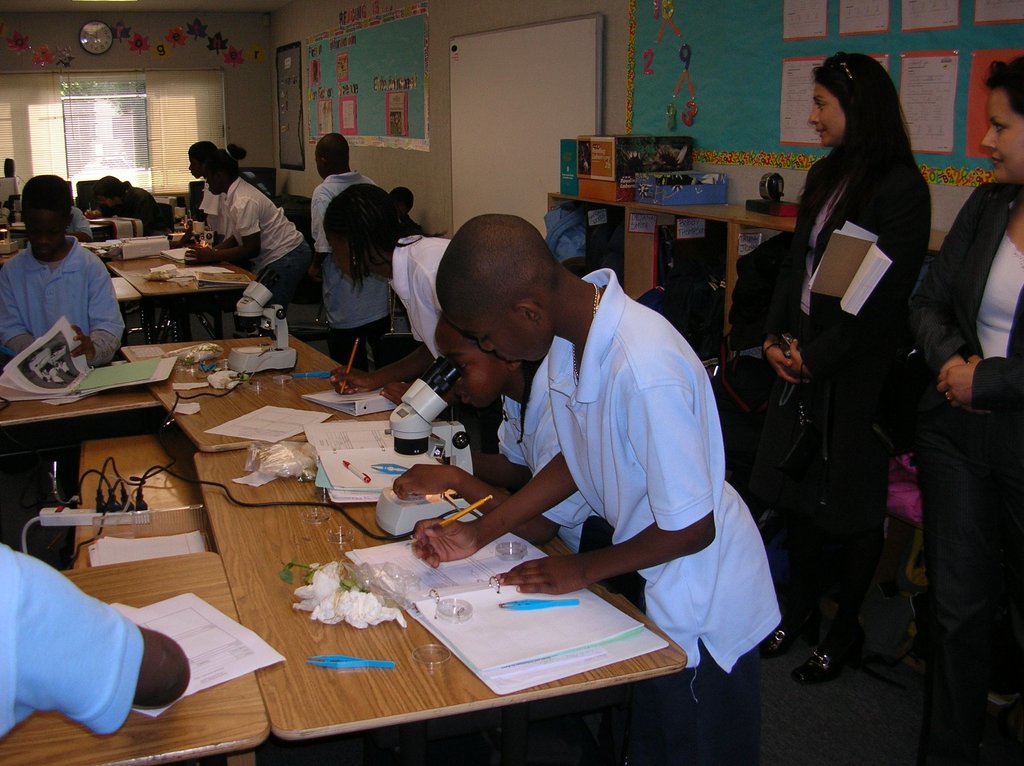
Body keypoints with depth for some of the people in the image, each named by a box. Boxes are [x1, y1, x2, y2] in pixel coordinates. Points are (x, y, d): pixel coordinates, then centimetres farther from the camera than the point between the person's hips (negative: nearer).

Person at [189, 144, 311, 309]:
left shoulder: (243, 202, -21)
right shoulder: (234, 194, 8)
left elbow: (252, 249, -21)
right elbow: (238, 237, 12)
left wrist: (212, 256, -17)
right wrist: (211, 250, 0)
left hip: (286, 257, -9)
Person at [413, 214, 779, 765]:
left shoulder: (645, 372, -36)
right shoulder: (571, 329, -9)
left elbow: (692, 529, -26)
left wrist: (582, 571, -13)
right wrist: (480, 533, -1)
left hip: (703, 610, -7)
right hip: (651, 592, 7)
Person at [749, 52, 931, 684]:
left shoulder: (900, 187, -14)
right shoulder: (827, 175, 12)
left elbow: (887, 294, -17)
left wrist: (817, 355, -15)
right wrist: (776, 337, 1)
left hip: (857, 370, -8)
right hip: (802, 361, 8)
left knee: (852, 500, 5)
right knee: (798, 487, 14)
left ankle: (846, 631, 22)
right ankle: (802, 611, 32)